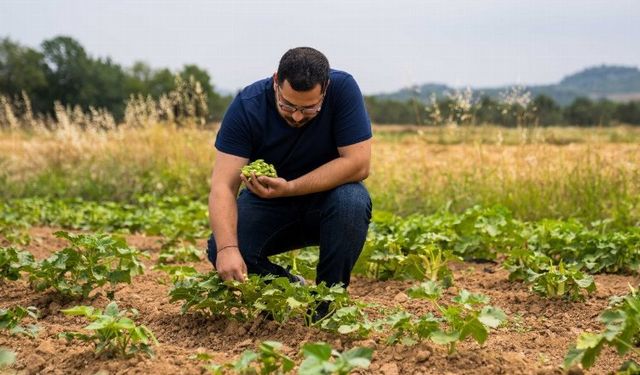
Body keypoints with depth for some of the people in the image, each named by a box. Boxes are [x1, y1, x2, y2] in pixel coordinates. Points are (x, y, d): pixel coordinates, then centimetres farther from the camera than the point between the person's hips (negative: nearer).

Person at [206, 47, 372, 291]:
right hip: (266, 202, 1)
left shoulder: (343, 89, -22)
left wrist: (289, 188, -32)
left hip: (326, 195, 0)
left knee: (352, 201, -34)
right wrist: (227, 248, -43)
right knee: (219, 249, -25)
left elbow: (358, 163, -24)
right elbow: (223, 185, -26)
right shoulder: (247, 106, -21)